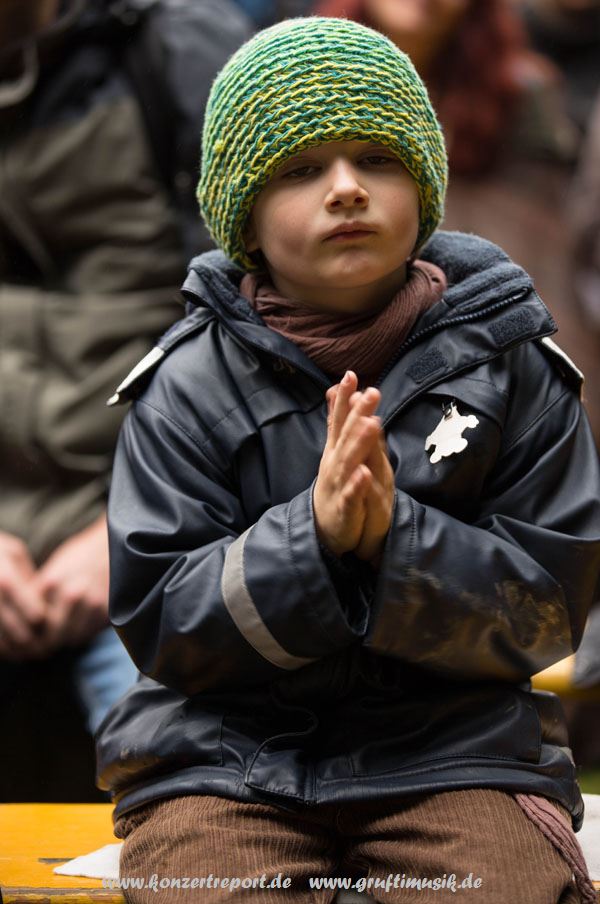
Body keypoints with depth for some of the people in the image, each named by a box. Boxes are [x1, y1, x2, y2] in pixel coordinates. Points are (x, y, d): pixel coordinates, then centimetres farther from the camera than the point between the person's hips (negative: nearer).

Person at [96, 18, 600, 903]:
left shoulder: (509, 363, 1)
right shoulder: (189, 386, -1)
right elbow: (156, 623, -5)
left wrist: (393, 537, -21)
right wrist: (313, 534, -22)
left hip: (456, 746, 1)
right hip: (227, 754, 0)